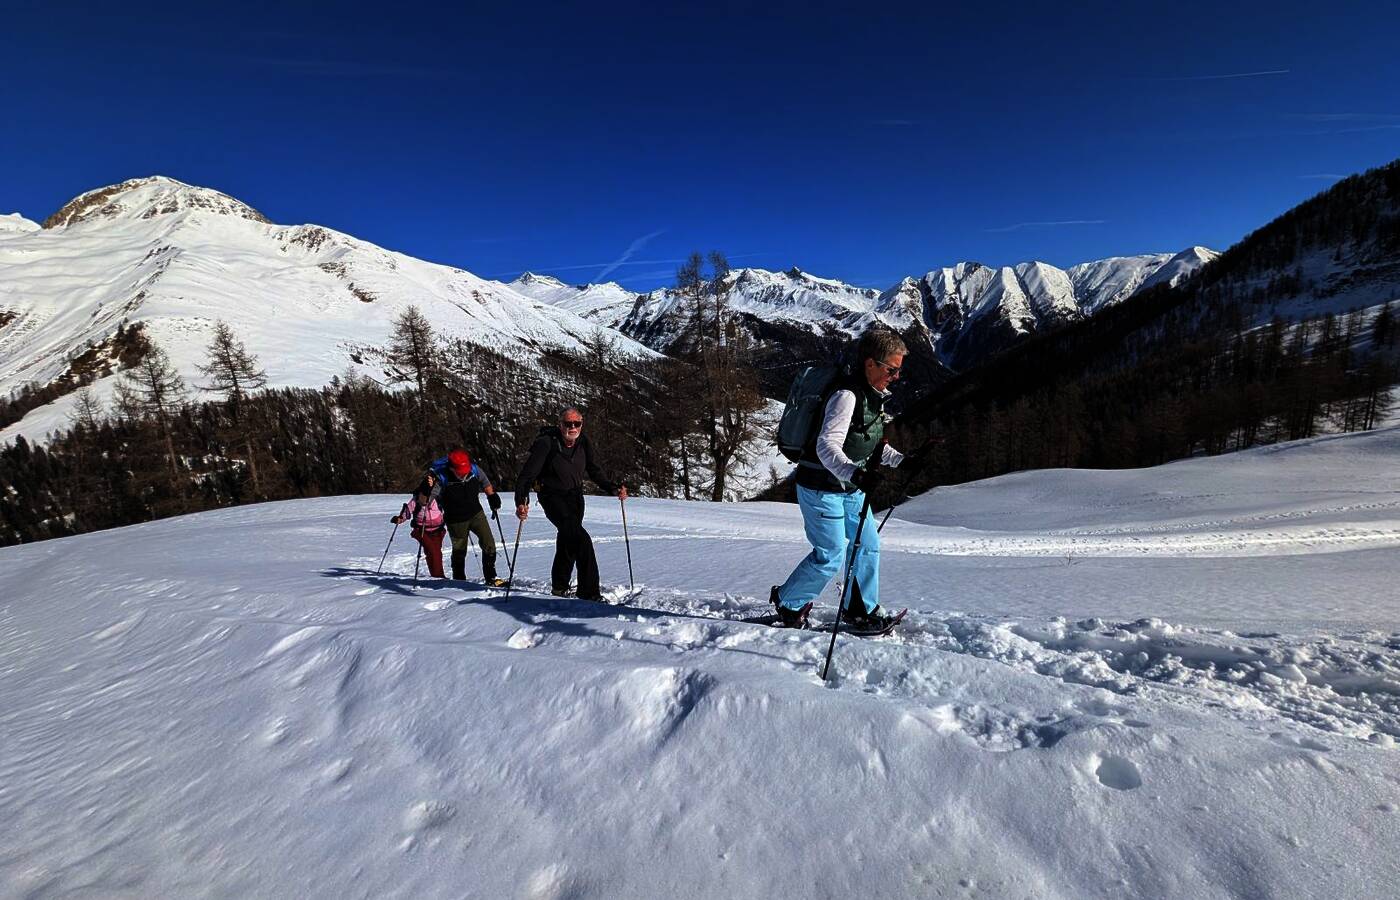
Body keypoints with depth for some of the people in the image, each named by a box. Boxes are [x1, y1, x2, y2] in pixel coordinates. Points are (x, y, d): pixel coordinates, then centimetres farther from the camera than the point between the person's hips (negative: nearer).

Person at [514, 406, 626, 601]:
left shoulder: (583, 444, -3)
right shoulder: (546, 444, -19)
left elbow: (595, 472, 6)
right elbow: (528, 474, -19)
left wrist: (614, 488, -9)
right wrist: (521, 501, -32)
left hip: (575, 497, 6)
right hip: (553, 497, -6)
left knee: (568, 542, 18)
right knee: (582, 540, -21)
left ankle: (559, 587, 40)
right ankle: (589, 592, -14)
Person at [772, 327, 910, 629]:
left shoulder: (874, 395, 9)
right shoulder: (847, 395, -23)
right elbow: (826, 446, -34)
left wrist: (902, 460, 10)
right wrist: (854, 473, -50)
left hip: (850, 487, 10)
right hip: (821, 487, -10)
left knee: (868, 546, 13)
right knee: (831, 555, -4)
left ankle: (860, 610, 30)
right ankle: (788, 602, 19)